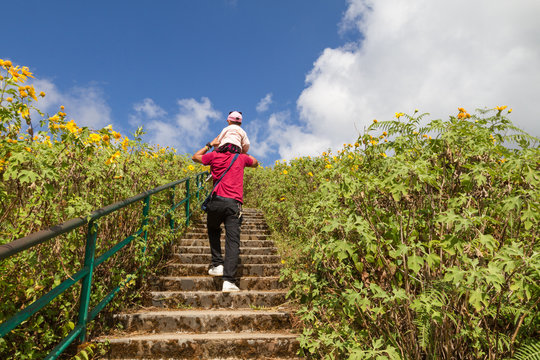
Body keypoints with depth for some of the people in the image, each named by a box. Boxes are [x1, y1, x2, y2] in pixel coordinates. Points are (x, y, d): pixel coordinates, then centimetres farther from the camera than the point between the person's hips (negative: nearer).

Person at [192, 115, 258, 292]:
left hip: (217, 200, 1)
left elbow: (195, 157, 32)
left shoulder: (215, 156, 12)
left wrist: (209, 145, 38)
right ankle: (229, 280, -15)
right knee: (233, 240, -5)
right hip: (234, 203, 0)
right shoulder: (241, 158, 15)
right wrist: (244, 152, 43)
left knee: (213, 229, 27)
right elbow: (255, 163, 38)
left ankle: (217, 264, 17)